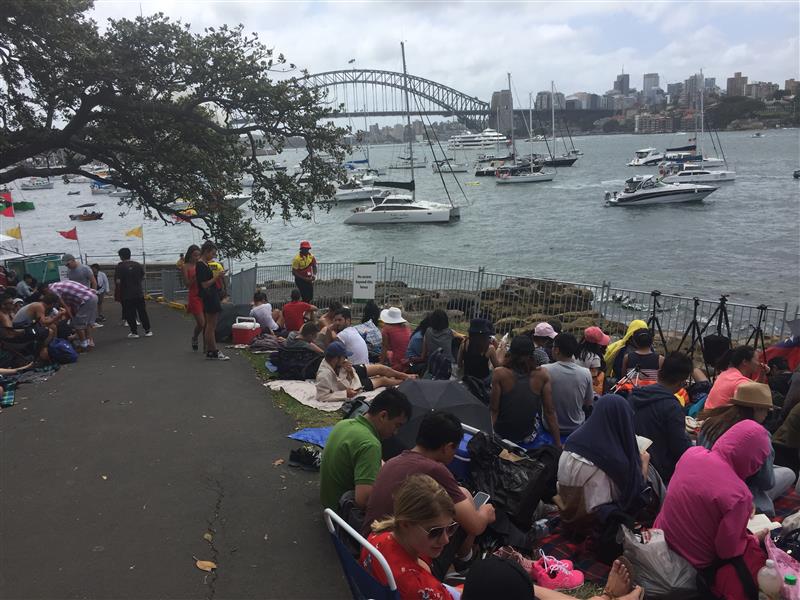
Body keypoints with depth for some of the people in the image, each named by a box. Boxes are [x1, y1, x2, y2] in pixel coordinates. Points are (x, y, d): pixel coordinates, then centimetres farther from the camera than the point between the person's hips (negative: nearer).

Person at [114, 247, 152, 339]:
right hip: (139, 293, 4)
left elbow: (118, 281, -15)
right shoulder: (138, 265, 2)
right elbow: (143, 277, 9)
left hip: (126, 295, -4)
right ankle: (147, 331, 13)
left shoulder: (120, 267, -11)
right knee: (142, 312, 10)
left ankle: (134, 332, 8)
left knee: (130, 314, 6)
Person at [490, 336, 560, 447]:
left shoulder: (500, 373, -17)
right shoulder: (542, 375, -12)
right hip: (528, 436, 1)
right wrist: (558, 444, -1)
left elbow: (493, 410, -13)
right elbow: (550, 411, -9)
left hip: (502, 434, -1)